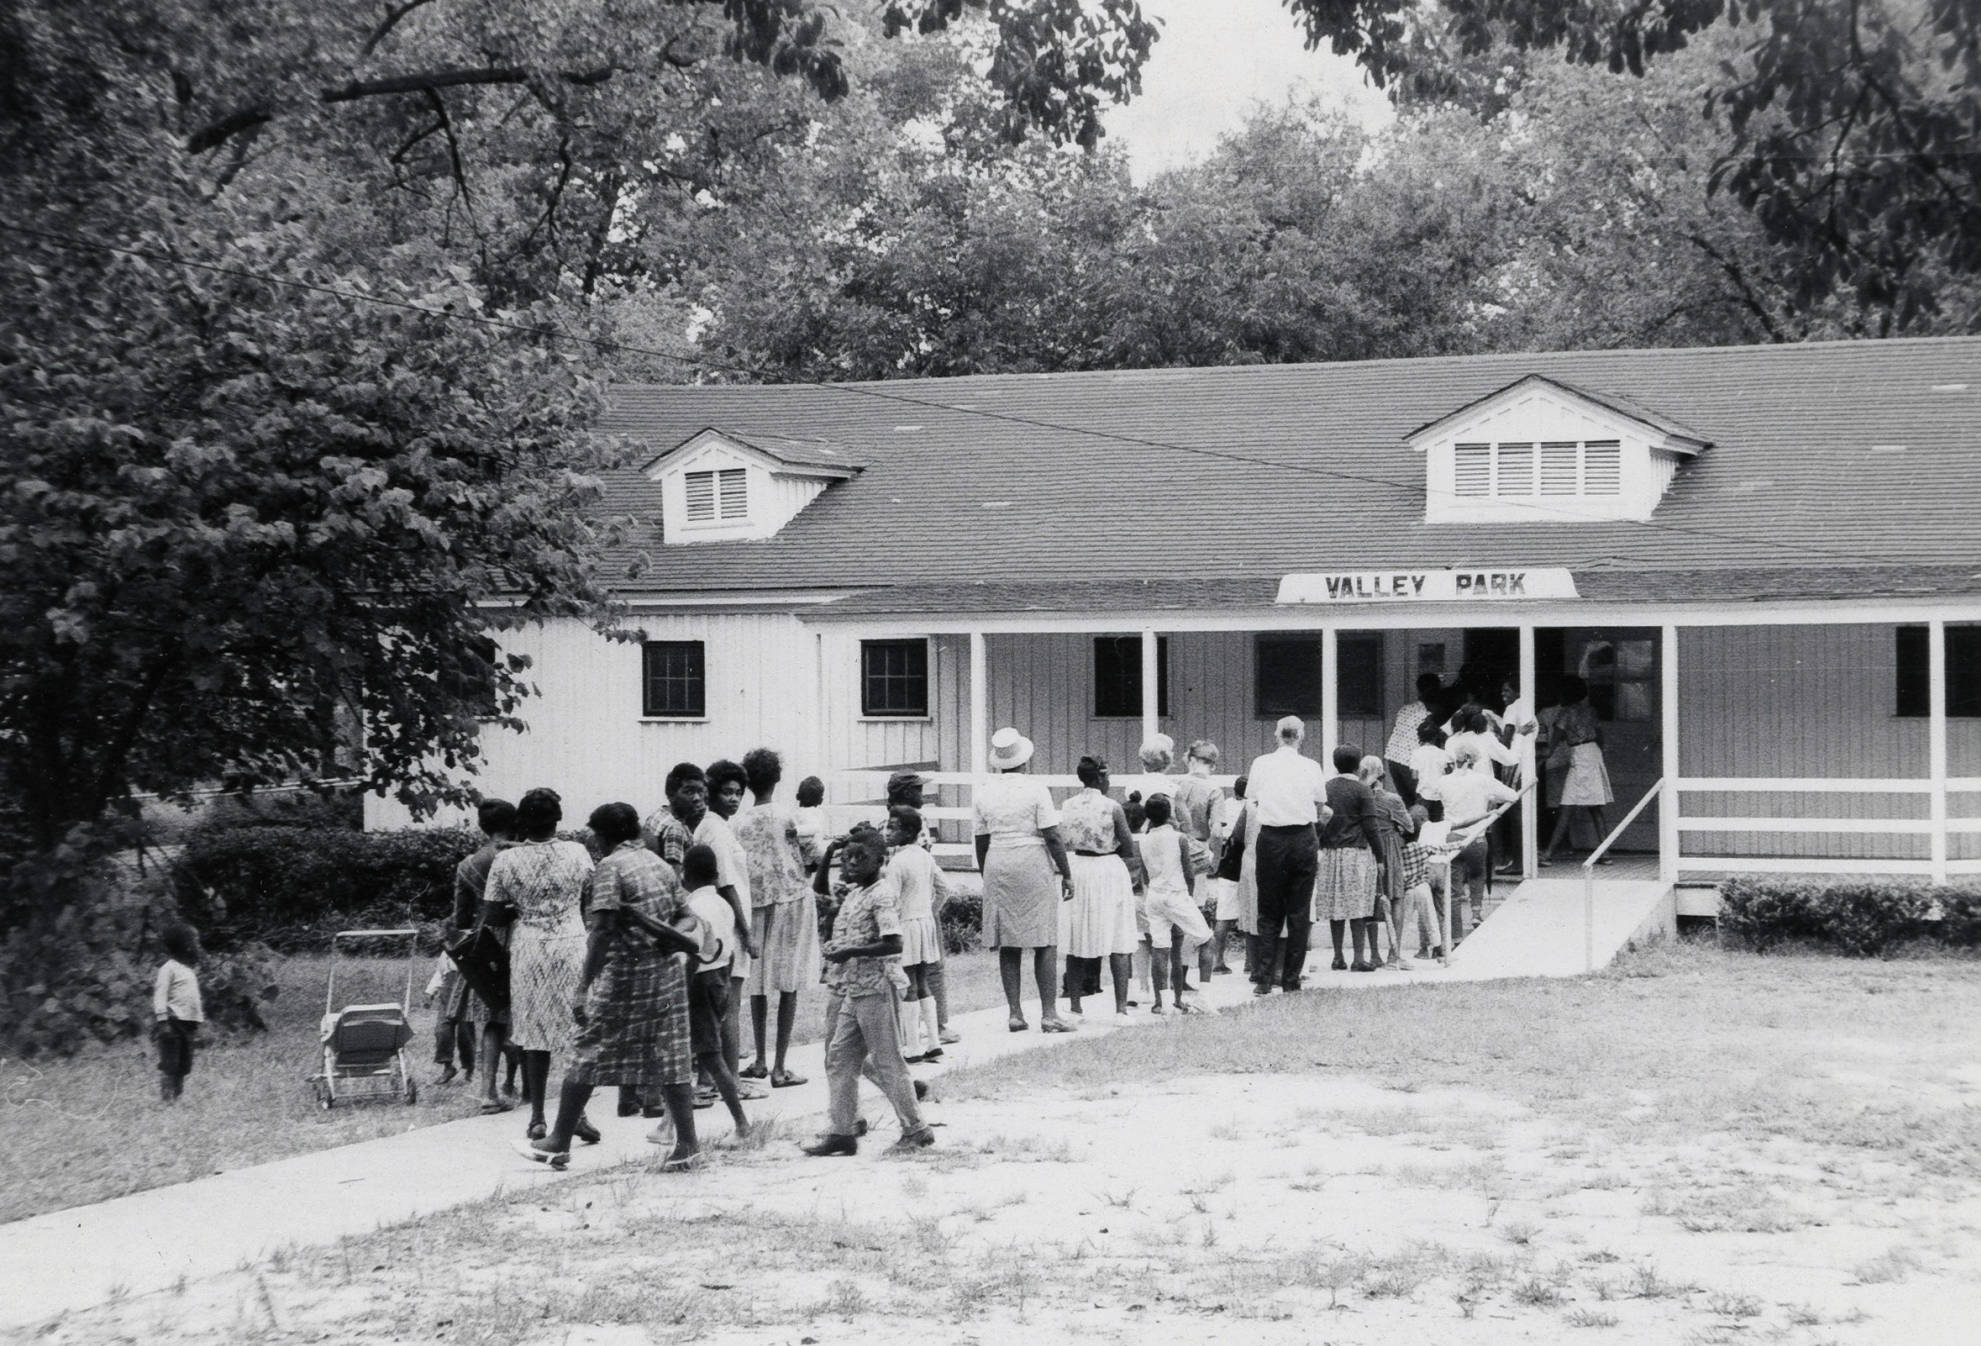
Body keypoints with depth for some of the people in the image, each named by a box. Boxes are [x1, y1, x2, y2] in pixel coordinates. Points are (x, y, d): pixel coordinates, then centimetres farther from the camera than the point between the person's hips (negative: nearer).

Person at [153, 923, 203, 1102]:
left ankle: (177, 1098, 14)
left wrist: (198, 1024, 23)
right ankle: (166, 1099, -9)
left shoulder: (190, 969, 21)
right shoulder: (168, 968, -5)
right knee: (169, 1064, -9)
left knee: (184, 1067, 9)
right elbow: (160, 995, -12)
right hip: (174, 1021, -8)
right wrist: (162, 1021, -20)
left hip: (189, 1023, 8)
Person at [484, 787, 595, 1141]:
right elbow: (591, 897, 9)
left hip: (527, 947, 0)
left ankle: (537, 1119, 9)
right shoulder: (577, 853, -5)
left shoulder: (506, 860, -6)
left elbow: (492, 910, -2)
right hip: (571, 943, 0)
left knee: (534, 1035, 7)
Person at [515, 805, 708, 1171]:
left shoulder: (609, 867, -10)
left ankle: (558, 1143, 10)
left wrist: (583, 987, -20)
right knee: (667, 1058, 8)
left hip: (623, 975, -7)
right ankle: (686, 1144, 4)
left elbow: (602, 931, -19)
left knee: (586, 1055, 3)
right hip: (666, 973, 7)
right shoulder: (660, 864, 14)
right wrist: (670, 935, -6)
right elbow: (687, 917, 15)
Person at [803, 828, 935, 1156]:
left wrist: (851, 952, -24)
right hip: (852, 989, 9)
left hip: (876, 988, -9)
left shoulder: (882, 895, -14)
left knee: (887, 1062, -1)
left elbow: (894, 944, -23)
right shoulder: (854, 893, 12)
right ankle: (842, 1132, 12)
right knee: (839, 1058, 8)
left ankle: (916, 1130, 9)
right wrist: (828, 854, 14)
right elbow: (818, 889, 29)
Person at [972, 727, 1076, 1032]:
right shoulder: (1035, 790, -7)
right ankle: (1048, 1014, -2)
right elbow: (1052, 837, -8)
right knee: (1045, 943, 0)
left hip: (997, 865, 4)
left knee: (1008, 945, 9)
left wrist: (986, 877, 20)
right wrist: (1066, 874, -1)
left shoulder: (985, 793, 5)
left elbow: (981, 842, 10)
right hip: (1032, 863, -4)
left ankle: (1015, 1013, 9)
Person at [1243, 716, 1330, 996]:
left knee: (1269, 912, 7)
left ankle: (1263, 979, 0)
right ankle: (1291, 979, 10)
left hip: (1270, 838, 0)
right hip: (1303, 838, 0)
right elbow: (1320, 806, 4)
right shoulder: (1311, 767, -2)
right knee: (1299, 912, 8)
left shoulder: (1261, 764, -1)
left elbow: (1253, 802, 3)